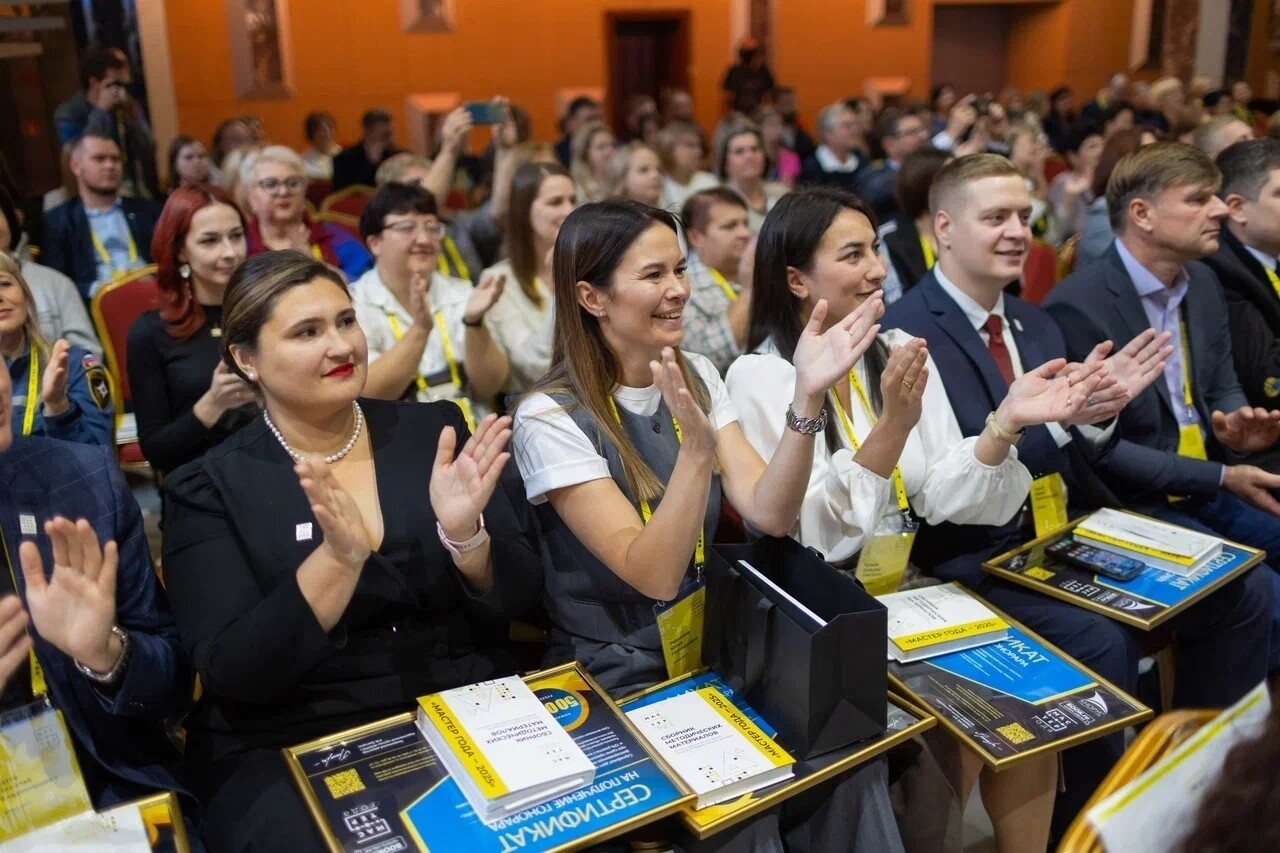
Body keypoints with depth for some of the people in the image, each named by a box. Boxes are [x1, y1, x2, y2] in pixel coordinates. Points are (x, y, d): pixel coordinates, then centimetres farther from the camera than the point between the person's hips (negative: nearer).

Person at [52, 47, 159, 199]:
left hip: (140, 194, 4)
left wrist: (134, 119, -12)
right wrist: (101, 111, -17)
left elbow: (148, 153, 2)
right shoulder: (68, 114, -4)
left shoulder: (130, 107, 7)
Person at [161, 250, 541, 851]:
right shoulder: (209, 487, -2)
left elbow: (517, 597, 1)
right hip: (293, 747, -2)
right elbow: (231, 674, -12)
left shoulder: (434, 430, 3)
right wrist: (339, 556, -25)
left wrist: (462, 533, -21)